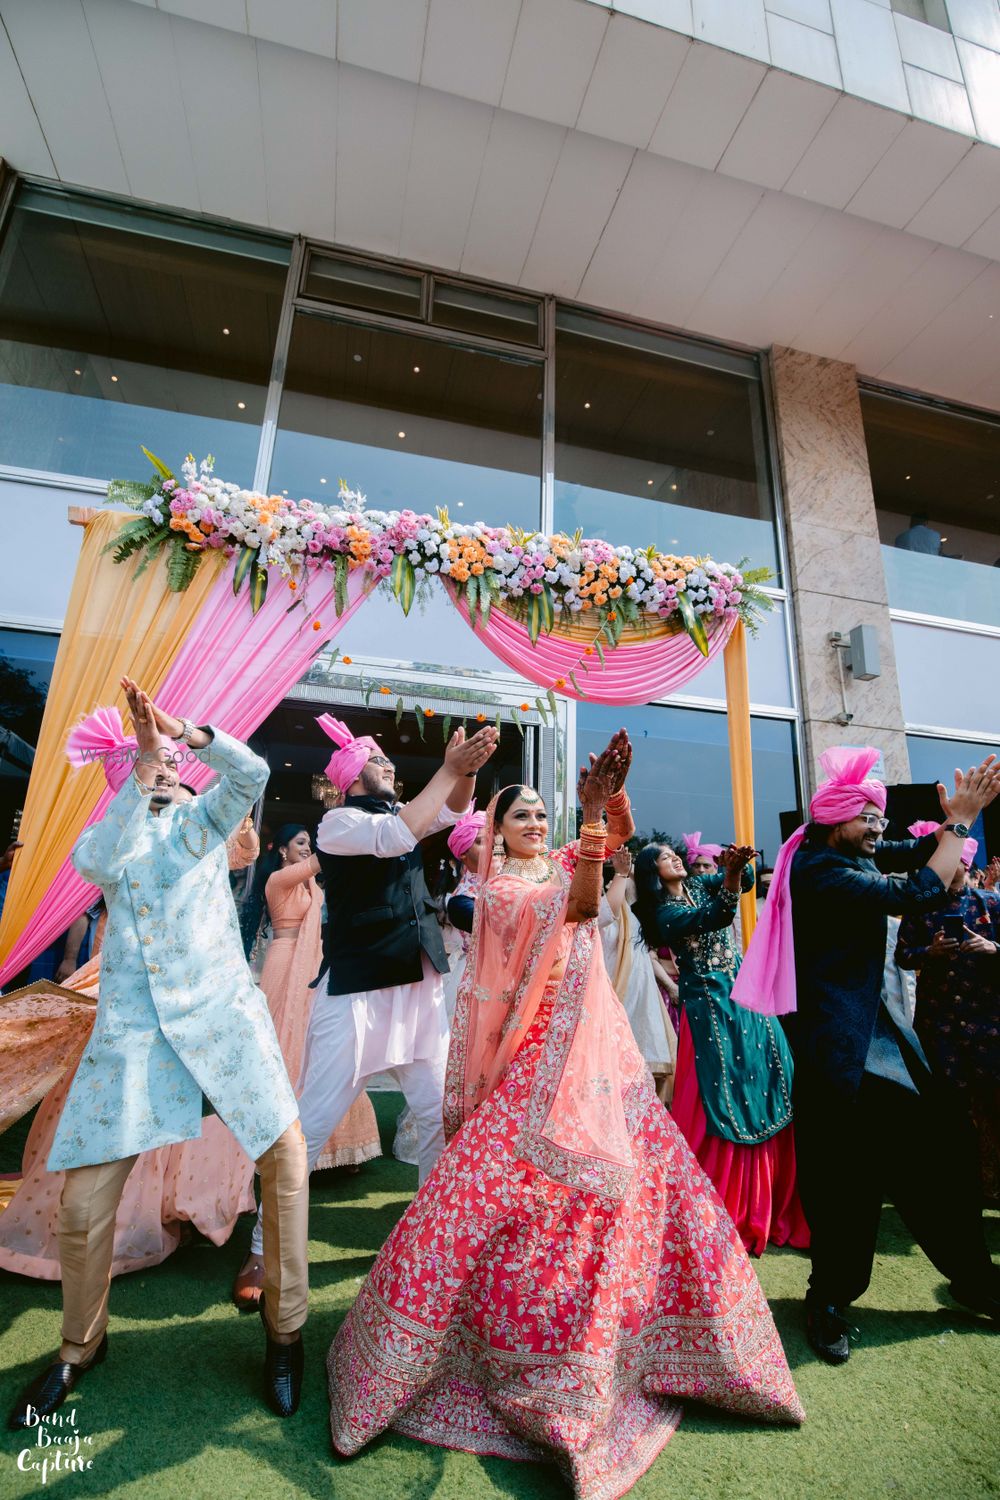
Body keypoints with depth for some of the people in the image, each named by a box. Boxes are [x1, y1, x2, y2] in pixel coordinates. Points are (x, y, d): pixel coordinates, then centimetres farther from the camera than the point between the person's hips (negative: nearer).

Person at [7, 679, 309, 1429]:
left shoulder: (205, 818, 11)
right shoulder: (108, 832, 13)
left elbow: (253, 771, -8)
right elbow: (97, 862, -12)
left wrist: (181, 729, -16)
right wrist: (141, 762, -17)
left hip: (222, 1006, 0)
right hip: (132, 1021, 1)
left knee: (286, 1155, -3)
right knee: (84, 1197, 3)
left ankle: (285, 1329, 18)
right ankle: (81, 1348, 34)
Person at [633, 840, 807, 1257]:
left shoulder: (700, 885, 8)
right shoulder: (663, 912, -10)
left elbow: (746, 881, -3)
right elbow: (713, 918, -26)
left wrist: (737, 866, -23)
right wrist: (731, 874, -39)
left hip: (745, 994, 6)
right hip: (707, 1007, -6)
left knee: (763, 1085, 8)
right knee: (720, 1100, -1)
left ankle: (771, 1203, 25)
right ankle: (727, 1208, 17)